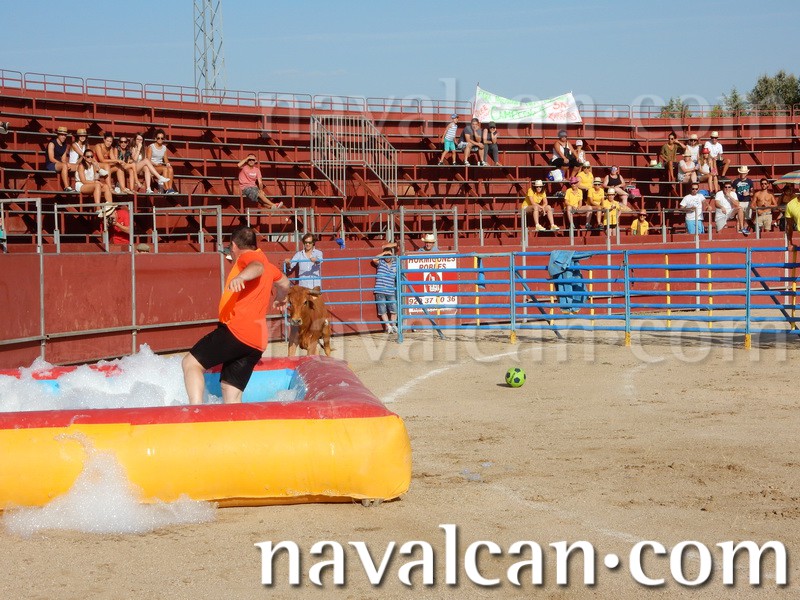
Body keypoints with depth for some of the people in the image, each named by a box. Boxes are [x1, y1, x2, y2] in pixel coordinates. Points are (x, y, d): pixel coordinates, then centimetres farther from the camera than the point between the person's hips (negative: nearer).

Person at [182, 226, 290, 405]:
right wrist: (281, 300, 69)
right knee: (232, 395, 6)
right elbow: (284, 284, 47)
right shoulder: (269, 267, 27)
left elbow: (257, 267, -25)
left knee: (190, 362, -9)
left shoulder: (248, 257, 1)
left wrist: (240, 277, -46)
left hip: (236, 331, -9)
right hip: (257, 342, 9)